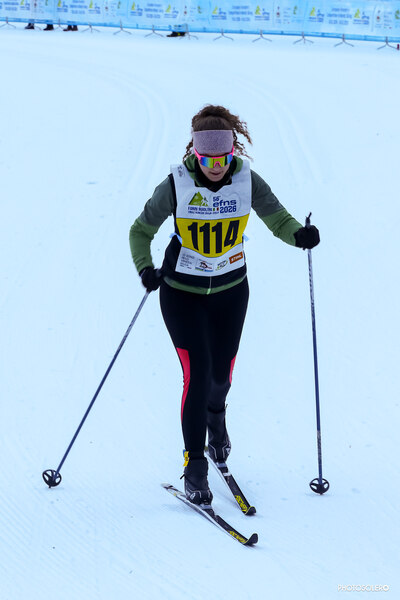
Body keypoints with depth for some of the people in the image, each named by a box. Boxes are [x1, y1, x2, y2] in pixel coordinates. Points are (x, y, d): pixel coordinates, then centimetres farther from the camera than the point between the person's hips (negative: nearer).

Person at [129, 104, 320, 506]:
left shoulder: (247, 181, -13)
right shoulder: (176, 185, -17)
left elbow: (278, 219, -8)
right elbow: (141, 231, -7)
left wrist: (299, 235, -30)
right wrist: (145, 268, -24)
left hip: (231, 290, 3)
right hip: (183, 291, -2)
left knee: (221, 373, 13)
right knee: (196, 373, -12)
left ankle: (215, 414, 51)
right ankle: (195, 466, -1)